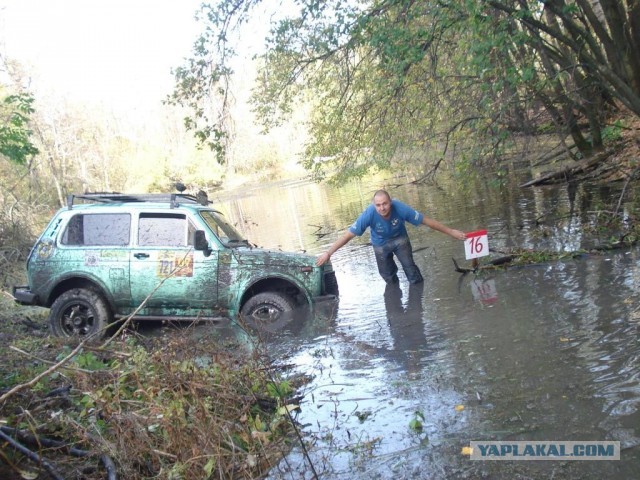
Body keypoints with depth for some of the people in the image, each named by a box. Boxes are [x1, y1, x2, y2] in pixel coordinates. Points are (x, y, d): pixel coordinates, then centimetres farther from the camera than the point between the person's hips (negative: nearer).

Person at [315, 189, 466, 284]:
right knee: (387, 274, 9)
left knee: (409, 266, -9)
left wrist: (451, 232, -21)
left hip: (400, 239, 0)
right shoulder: (369, 214, -38)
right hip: (380, 244, 0)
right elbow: (349, 235, -32)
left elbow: (426, 221, -27)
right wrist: (328, 253, -34)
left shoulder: (400, 208, -37)